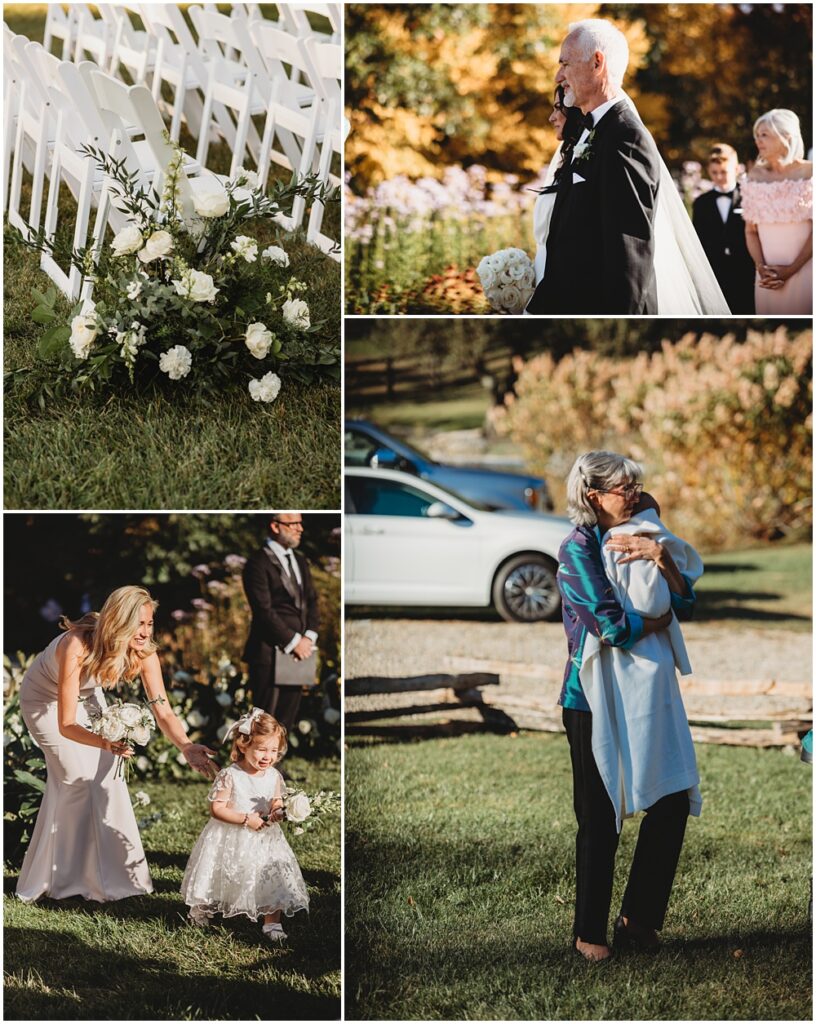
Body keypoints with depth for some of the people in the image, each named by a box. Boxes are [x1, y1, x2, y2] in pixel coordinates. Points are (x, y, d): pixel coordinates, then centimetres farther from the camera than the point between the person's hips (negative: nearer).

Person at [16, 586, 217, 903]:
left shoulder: (143, 654, -27)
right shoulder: (77, 647, -42)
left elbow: (163, 713, -24)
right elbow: (66, 725, -42)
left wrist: (187, 747, -43)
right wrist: (104, 743, -59)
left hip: (88, 696, 5)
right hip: (45, 699, -5)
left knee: (107, 775, -1)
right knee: (77, 778, -10)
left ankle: (114, 874, 13)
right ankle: (65, 879, 2)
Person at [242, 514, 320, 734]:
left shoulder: (300, 562, 17)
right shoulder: (258, 563, -8)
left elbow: (312, 602, 15)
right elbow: (264, 610, -14)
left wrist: (309, 637, -2)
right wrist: (294, 642, -12)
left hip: (299, 652, 7)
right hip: (269, 653, -7)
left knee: (287, 720, 8)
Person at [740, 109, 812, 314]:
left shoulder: (808, 172, -5)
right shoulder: (755, 175, 7)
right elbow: (750, 230, 8)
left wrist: (791, 269, -12)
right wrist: (761, 267, -7)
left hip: (804, 271, -3)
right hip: (769, 274, 3)